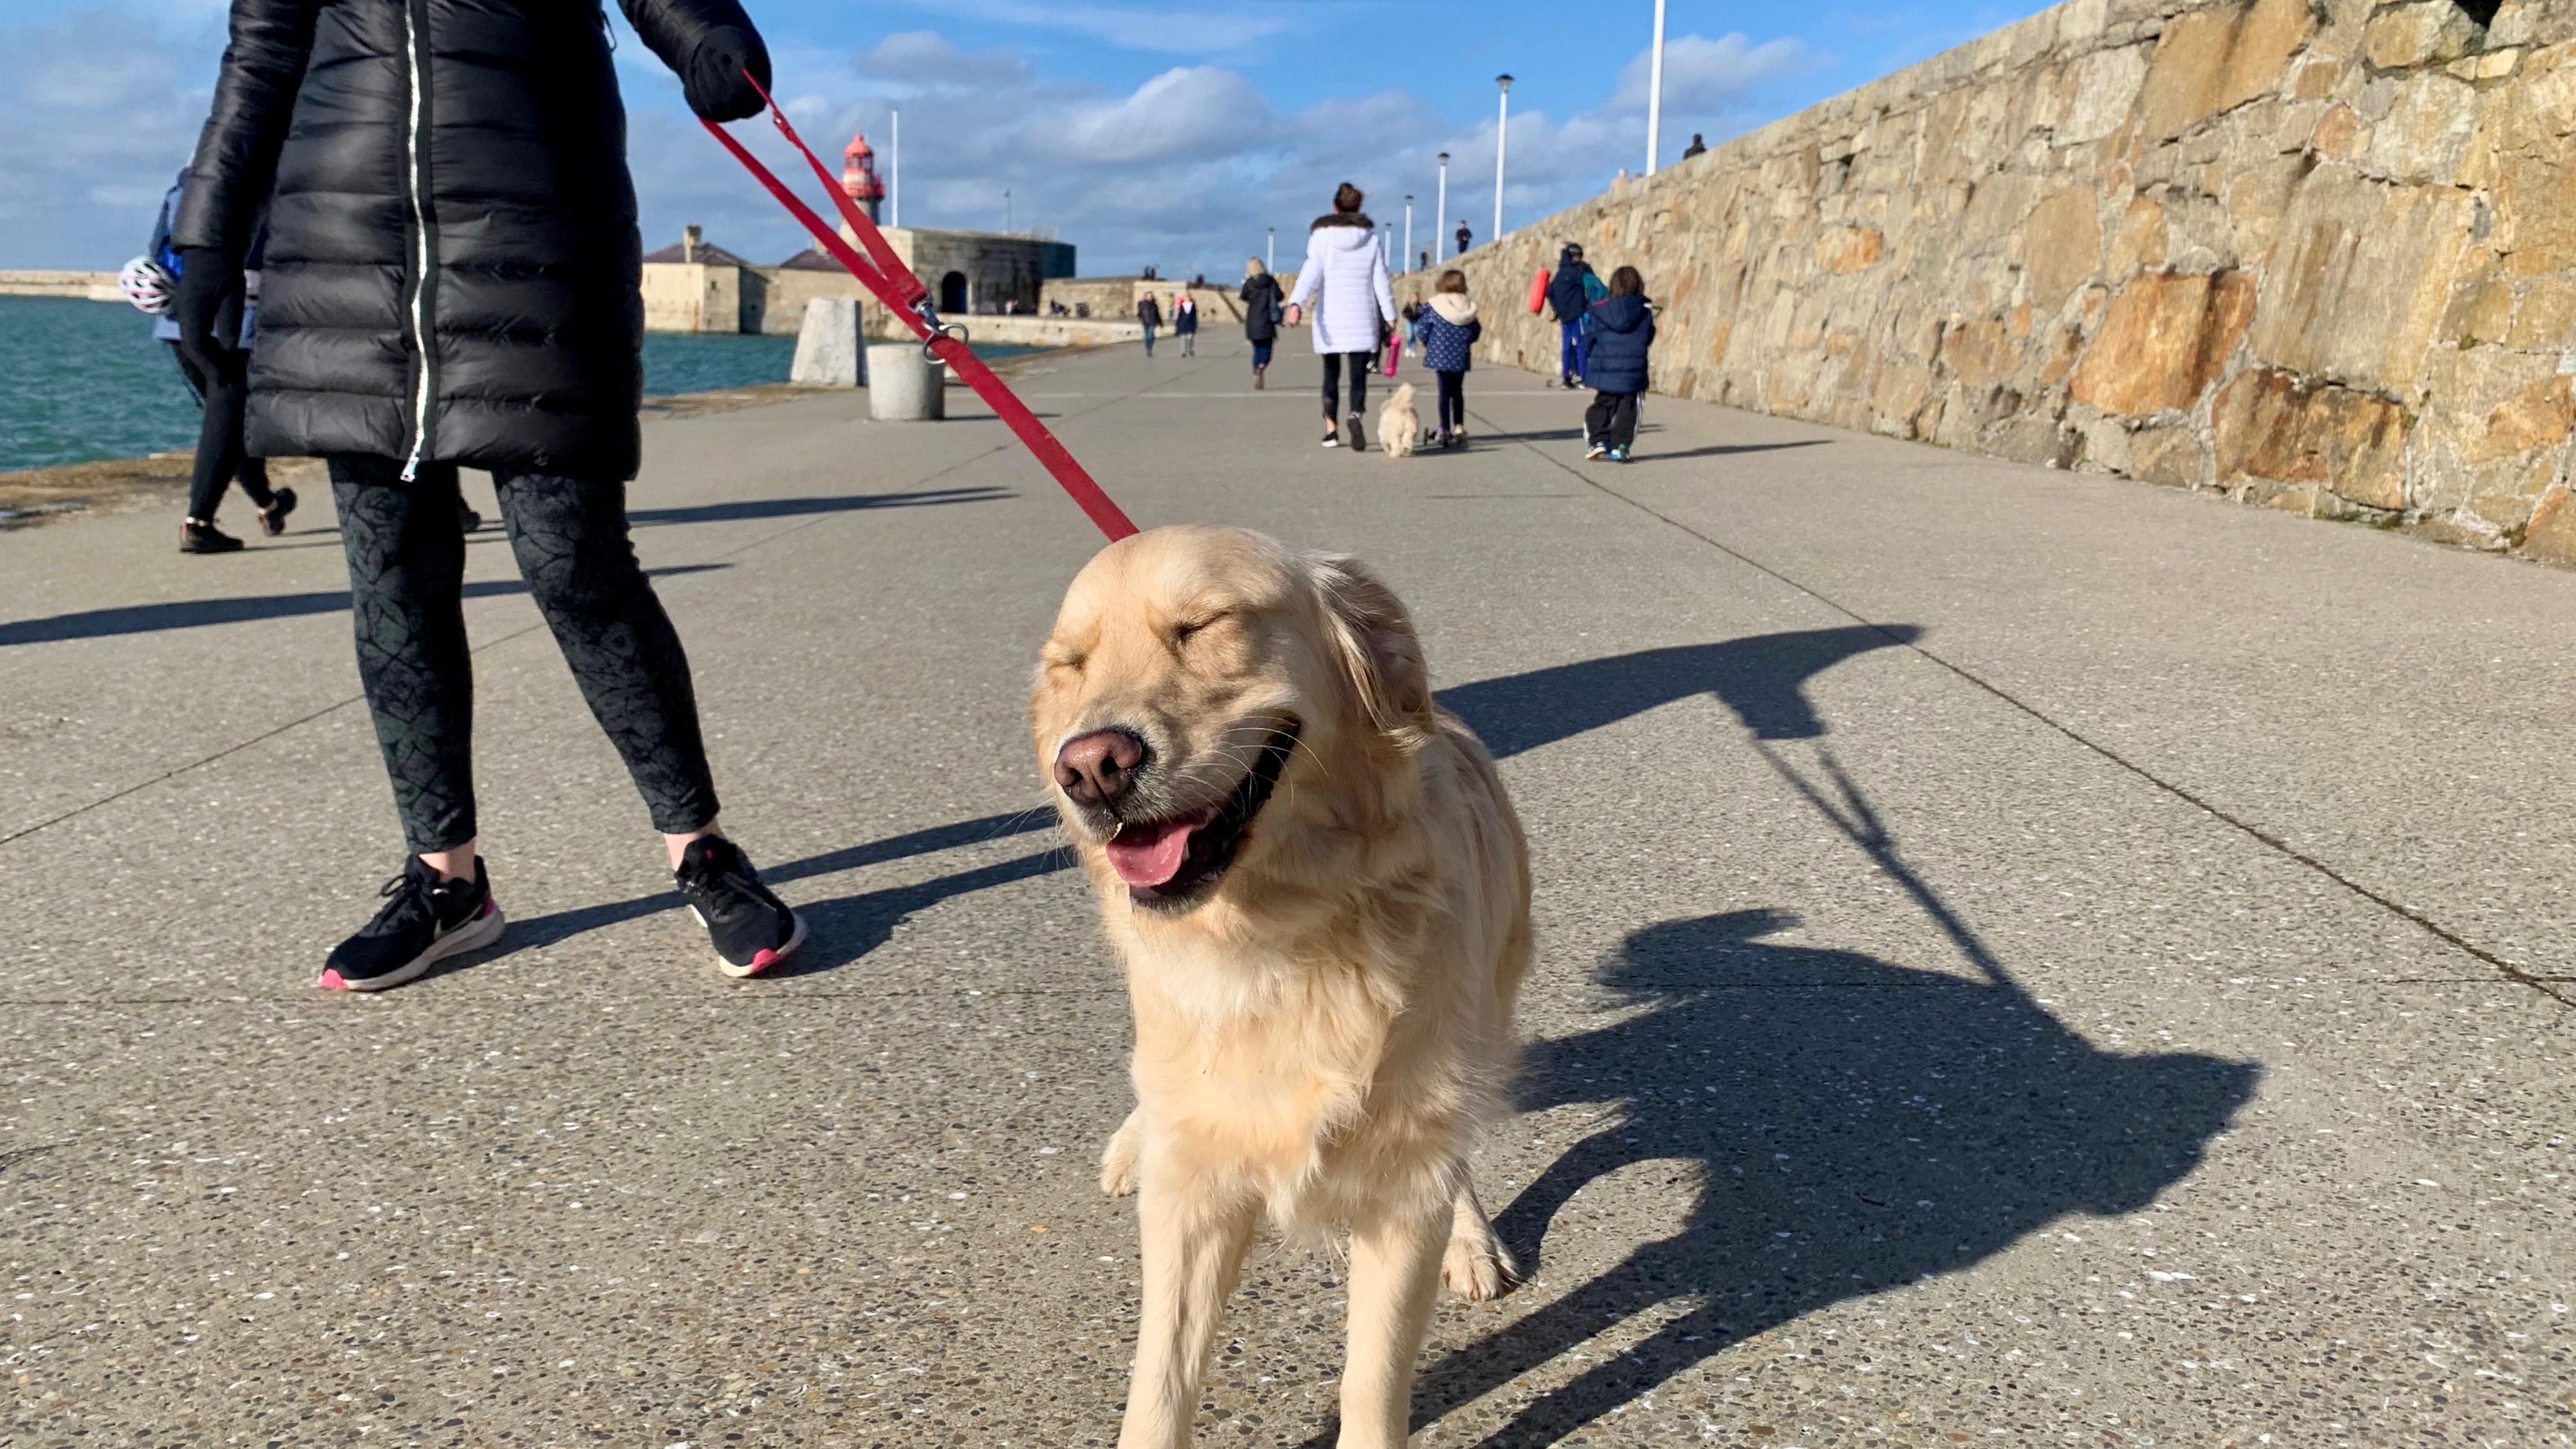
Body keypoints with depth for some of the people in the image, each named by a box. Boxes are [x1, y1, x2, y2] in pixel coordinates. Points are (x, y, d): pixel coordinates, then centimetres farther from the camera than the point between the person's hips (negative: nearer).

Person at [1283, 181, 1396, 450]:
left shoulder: (1322, 235, 1)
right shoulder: (1370, 237, 5)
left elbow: (1312, 271, -13)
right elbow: (1381, 280, 5)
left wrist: (1296, 302, -22)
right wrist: (1389, 314, 11)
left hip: (1330, 317, 0)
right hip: (1362, 317, 0)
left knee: (1331, 374, 13)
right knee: (1358, 374, -2)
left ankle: (1331, 431, 13)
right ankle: (1355, 415, -29)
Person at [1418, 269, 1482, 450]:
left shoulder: (1434, 305, -7)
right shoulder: (1468, 306, 3)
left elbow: (1424, 330, -6)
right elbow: (1476, 330, 6)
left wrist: (1427, 344, 13)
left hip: (1440, 355, -3)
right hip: (1461, 356, 3)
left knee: (1445, 392, -1)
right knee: (1458, 391, 16)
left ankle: (1445, 431, -5)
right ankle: (1459, 428, 17)